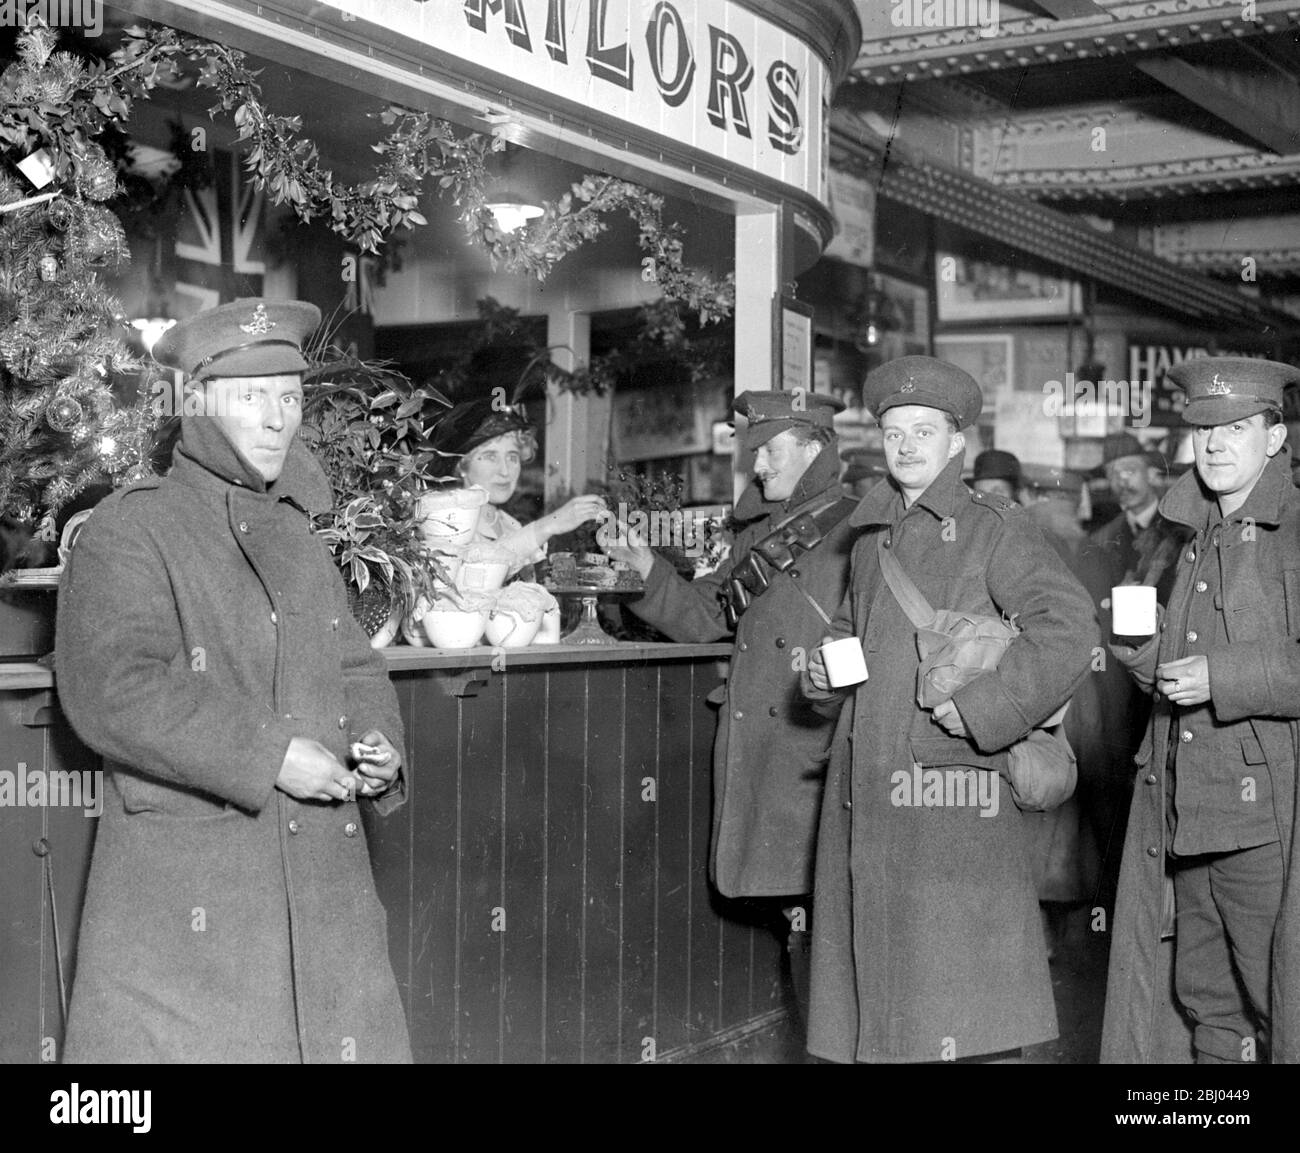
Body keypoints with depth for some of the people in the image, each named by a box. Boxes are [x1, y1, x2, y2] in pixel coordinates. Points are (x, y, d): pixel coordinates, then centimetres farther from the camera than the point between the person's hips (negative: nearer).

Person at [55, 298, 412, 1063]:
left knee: (351, 1041, 7)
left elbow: (356, 669, 23)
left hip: (328, 882, 6)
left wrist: (378, 742, 1)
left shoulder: (299, 537, 18)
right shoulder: (130, 532, -5)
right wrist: (267, 755, -19)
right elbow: (111, 690, -17)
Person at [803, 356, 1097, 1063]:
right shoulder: (870, 537, 16)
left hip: (948, 793, -6)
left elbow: (1068, 626, -15)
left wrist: (980, 709, -19)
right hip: (863, 790, 6)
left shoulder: (992, 528, -3)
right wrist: (823, 674, 11)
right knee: (874, 974, 11)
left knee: (960, 994, -5)